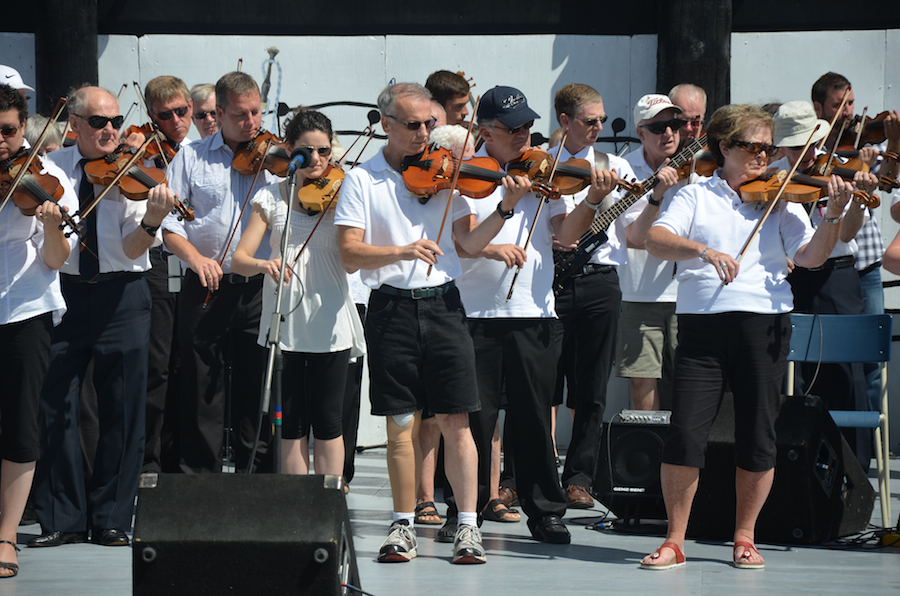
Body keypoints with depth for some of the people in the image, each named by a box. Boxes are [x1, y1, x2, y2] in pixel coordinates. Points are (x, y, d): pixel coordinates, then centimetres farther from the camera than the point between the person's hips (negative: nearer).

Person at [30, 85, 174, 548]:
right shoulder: (49, 169, 5)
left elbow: (133, 249, -11)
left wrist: (152, 220, -30)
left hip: (121, 297, -1)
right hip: (64, 294, 1)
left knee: (121, 411, 2)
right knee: (54, 405, -1)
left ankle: (111, 519, 11)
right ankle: (63, 518, 8)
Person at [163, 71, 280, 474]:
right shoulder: (191, 158, 7)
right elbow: (167, 223, 0)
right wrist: (195, 257, -16)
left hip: (260, 290, 0)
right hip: (205, 290, 0)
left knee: (259, 394, 3)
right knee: (201, 394, 3)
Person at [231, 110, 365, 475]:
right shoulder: (271, 198, 5)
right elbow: (239, 260, -2)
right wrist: (263, 264, -24)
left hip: (328, 321, -1)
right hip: (284, 322, 1)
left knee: (326, 421, 1)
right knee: (291, 423, 4)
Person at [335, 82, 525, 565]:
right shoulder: (361, 181, 1)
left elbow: (469, 245, 5)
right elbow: (350, 254, -8)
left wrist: (504, 210, -10)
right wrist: (403, 251, -22)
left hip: (442, 305, 1)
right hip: (392, 308, -1)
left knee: (455, 421, -2)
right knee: (401, 423, 3)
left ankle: (468, 526, 1)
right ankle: (404, 526, 13)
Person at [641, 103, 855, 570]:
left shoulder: (780, 200, 11)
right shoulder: (695, 197, 8)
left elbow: (810, 256, 0)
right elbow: (656, 241, -7)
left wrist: (833, 217, -17)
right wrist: (703, 250, -24)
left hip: (764, 324, 1)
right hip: (702, 322, -1)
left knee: (758, 439, 4)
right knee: (684, 434, -7)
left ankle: (744, 538, 19)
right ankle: (674, 541, 5)